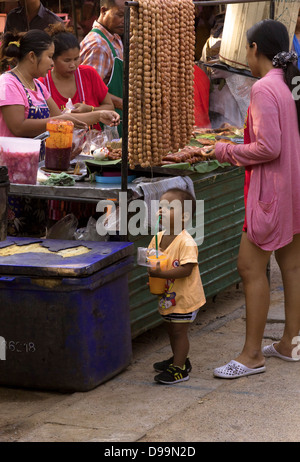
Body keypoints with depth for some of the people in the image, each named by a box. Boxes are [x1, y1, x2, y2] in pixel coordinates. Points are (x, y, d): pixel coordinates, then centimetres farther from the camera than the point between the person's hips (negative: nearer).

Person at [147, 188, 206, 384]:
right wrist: (151, 270, -11)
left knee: (179, 331, -1)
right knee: (172, 330, 21)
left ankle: (179, 369, 8)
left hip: (185, 296, -8)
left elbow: (186, 269, -30)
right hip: (168, 295, 8)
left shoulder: (186, 242, -25)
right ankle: (179, 359, 39)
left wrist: (161, 273, -34)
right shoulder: (158, 237, -1)